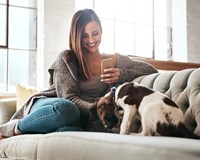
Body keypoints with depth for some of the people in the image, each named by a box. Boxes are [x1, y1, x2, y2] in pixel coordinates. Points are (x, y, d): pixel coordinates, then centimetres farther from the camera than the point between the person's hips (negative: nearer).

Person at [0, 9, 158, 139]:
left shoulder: (115, 60, 10)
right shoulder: (66, 59, -1)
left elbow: (151, 70, 6)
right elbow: (68, 98, -8)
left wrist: (122, 75, -13)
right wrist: (93, 108, -29)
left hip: (79, 117, 2)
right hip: (46, 106, -2)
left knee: (71, 130, -40)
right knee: (65, 108, -42)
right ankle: (14, 127, -16)